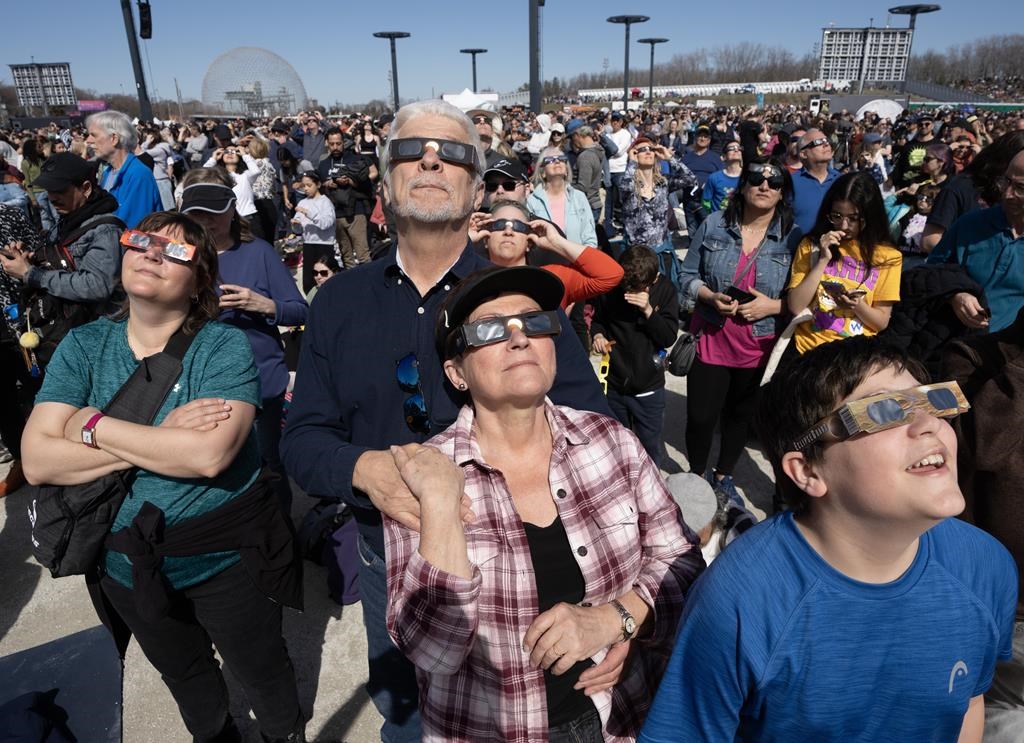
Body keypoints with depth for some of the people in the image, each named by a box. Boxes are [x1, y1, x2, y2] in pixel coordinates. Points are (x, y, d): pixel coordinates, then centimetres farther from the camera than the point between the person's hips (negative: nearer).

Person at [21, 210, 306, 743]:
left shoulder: (224, 347, -17)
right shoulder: (83, 346, -6)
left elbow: (209, 455, -33)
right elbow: (38, 461, -16)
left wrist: (92, 426, -23)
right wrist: (162, 439, -26)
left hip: (227, 558, -3)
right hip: (129, 565, 4)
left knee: (264, 675, 20)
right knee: (187, 679, 29)